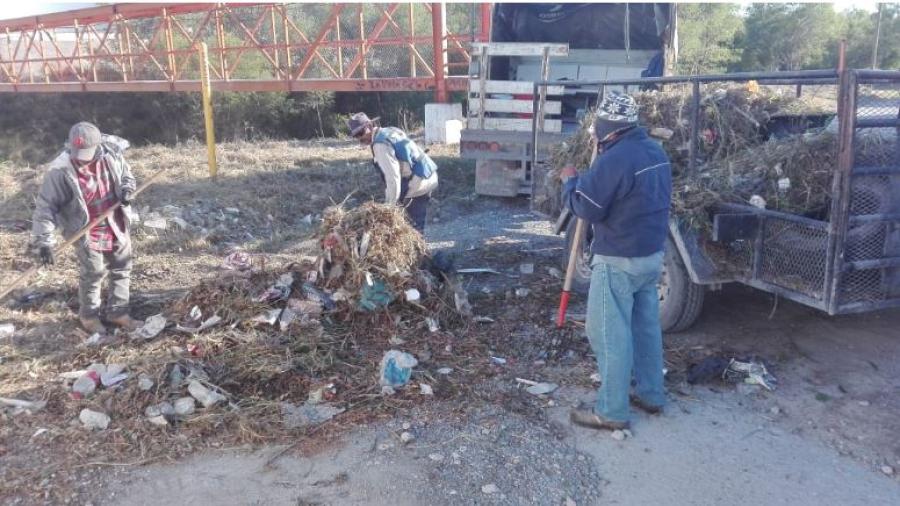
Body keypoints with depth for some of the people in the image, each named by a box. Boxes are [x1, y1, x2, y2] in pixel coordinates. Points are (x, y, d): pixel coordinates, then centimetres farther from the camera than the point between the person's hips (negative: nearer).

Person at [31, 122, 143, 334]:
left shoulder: (112, 153, -13)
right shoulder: (60, 170, -24)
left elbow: (127, 175, 8)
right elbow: (46, 206, -19)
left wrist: (126, 189, -14)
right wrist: (43, 240, -24)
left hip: (116, 225, 5)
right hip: (87, 233, -4)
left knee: (122, 270, 15)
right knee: (92, 275, 9)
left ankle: (118, 312, 35)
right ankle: (89, 315, 34)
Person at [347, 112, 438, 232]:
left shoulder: (380, 144, -15)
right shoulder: (390, 130, 13)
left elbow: (393, 176, -22)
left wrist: (390, 205, -20)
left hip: (417, 181, -9)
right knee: (417, 221, 18)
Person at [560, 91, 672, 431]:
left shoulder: (614, 159, -22)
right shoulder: (655, 151, 8)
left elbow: (586, 208, -19)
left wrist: (570, 180, -2)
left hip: (619, 260, -9)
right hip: (652, 254, 9)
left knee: (610, 333, 0)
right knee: (646, 325, 19)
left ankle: (612, 412, 7)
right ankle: (651, 395, 31)